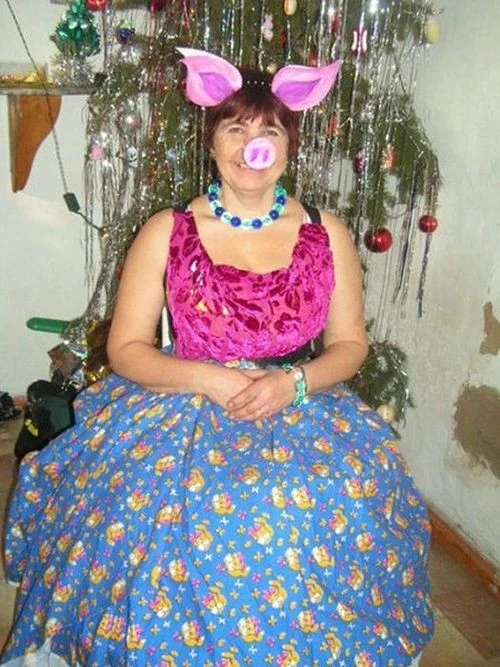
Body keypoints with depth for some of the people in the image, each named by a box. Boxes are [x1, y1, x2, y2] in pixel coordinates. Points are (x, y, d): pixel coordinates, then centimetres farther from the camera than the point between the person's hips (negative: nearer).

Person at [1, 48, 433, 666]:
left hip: (301, 409, 2)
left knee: (326, 509, -20)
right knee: (176, 514, -23)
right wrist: (210, 379, -16)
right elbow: (125, 349, -1)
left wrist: (293, 382, -13)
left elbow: (350, 343, 7)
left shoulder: (326, 233, 3)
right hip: (183, 407, -1)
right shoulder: (166, 232, -1)